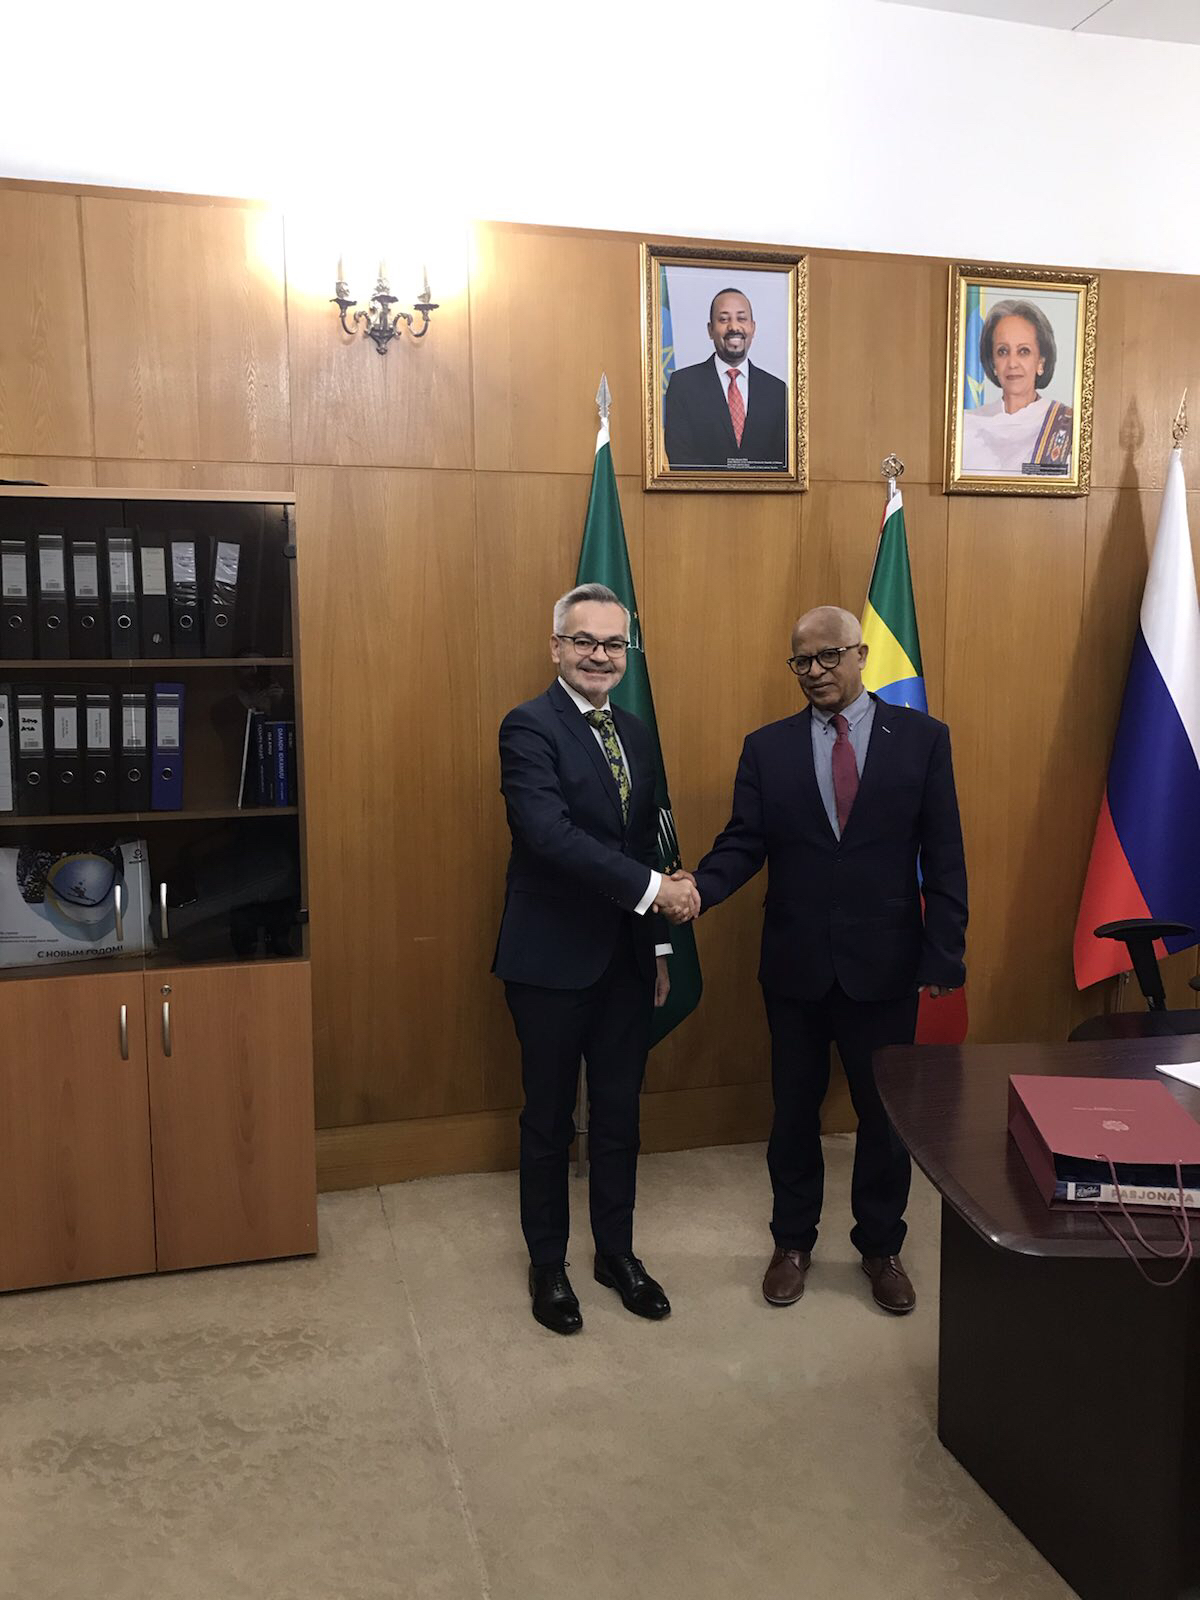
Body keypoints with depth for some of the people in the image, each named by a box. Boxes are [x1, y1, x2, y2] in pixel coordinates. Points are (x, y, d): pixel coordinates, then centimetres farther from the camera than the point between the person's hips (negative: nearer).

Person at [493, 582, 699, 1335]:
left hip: (627, 957, 6)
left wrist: (659, 944, 14)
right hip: (553, 960, -6)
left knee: (620, 1115, 16)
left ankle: (617, 1250, 35)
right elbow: (550, 833, -27)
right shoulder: (530, 726, -13)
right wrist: (653, 888, -28)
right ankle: (549, 1263, 29)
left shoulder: (637, 733, 10)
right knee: (550, 1120, 11)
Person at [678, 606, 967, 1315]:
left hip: (885, 965, -1)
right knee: (795, 1110, 15)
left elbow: (943, 856, -3)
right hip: (796, 964, 1)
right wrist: (698, 890, -25)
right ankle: (793, 1241, 35)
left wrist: (943, 957, -8)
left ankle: (881, 1246, 35)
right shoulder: (767, 748, 1)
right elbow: (743, 844, -4)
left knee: (887, 1113, 14)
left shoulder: (921, 737, -2)